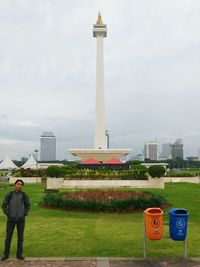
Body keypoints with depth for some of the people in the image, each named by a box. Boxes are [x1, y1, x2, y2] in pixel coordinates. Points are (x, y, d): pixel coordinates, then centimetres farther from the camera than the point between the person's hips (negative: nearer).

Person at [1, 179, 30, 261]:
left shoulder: (24, 195, -4)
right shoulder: (9, 194, -7)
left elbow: (28, 206, 5)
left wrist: (24, 215, -6)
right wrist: (8, 215, -10)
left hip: (21, 219, 1)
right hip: (11, 219, 0)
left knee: (20, 237, 5)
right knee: (8, 236, 6)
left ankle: (19, 254, 18)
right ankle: (6, 254, 22)